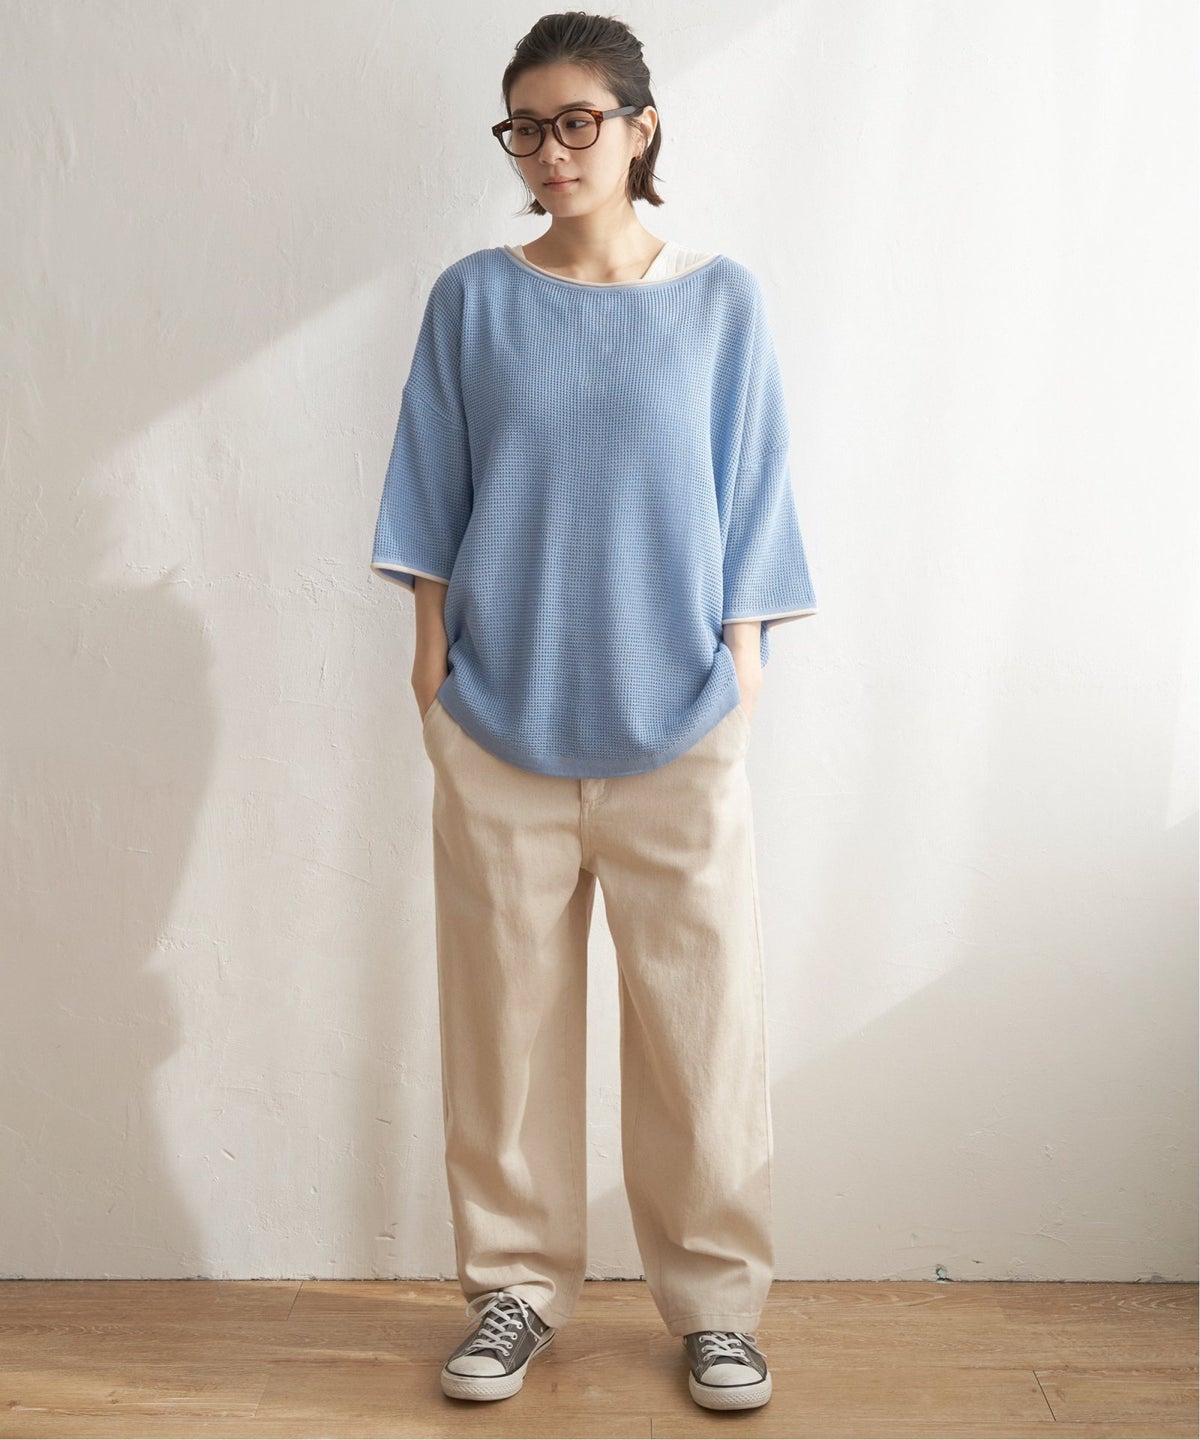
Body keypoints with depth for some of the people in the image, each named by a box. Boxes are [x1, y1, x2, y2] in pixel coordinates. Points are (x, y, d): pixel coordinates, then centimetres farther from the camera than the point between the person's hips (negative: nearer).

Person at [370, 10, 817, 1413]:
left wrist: (743, 653, 1)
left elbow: (749, 493, 6)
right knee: (507, 1004, 7)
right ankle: (517, 1284, 24)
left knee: (700, 1007, 3)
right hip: (502, 709, 1)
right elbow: (434, 487, 7)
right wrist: (433, 652, 2)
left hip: (677, 716, 0)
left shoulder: (721, 300, 4)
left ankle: (714, 1297, 20)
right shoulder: (473, 299, 5)